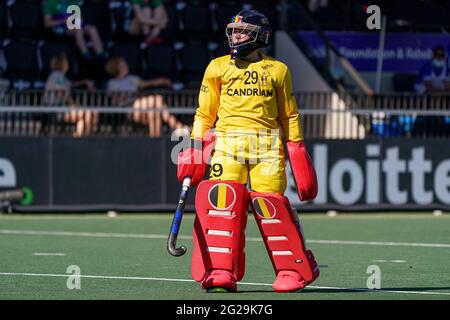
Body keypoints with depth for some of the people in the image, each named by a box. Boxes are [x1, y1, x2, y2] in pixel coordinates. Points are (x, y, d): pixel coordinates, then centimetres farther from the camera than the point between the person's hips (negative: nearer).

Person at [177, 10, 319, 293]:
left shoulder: (277, 70, 12)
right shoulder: (218, 68, 13)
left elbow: (289, 115, 15)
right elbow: (205, 113, 14)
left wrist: (297, 148, 8)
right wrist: (196, 146, 5)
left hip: (266, 144, -1)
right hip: (227, 141, 1)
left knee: (269, 204, -9)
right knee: (223, 201, -14)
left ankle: (294, 270, 4)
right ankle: (222, 273, -11)